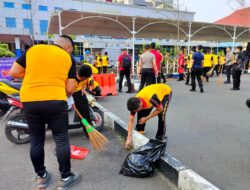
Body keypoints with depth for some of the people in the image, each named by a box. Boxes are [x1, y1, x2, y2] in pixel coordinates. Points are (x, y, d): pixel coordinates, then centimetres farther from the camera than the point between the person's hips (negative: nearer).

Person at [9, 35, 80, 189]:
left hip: (29, 101, 4)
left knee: (36, 140, 16)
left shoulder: (32, 49, 10)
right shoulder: (68, 58, 4)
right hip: (55, 102, -3)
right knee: (61, 140, 10)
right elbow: (70, 89, 0)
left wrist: (33, 75, 19)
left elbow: (14, 72, 8)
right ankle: (65, 178, 21)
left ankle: (41, 177, 32)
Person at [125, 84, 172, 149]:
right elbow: (131, 121, -20)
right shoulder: (135, 103, -25)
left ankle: (161, 137, -2)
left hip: (166, 92, -5)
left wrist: (146, 118, -22)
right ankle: (139, 129, 23)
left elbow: (160, 109, -25)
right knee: (141, 113, -2)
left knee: (161, 115, -21)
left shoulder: (151, 98, -45)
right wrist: (129, 137, -23)